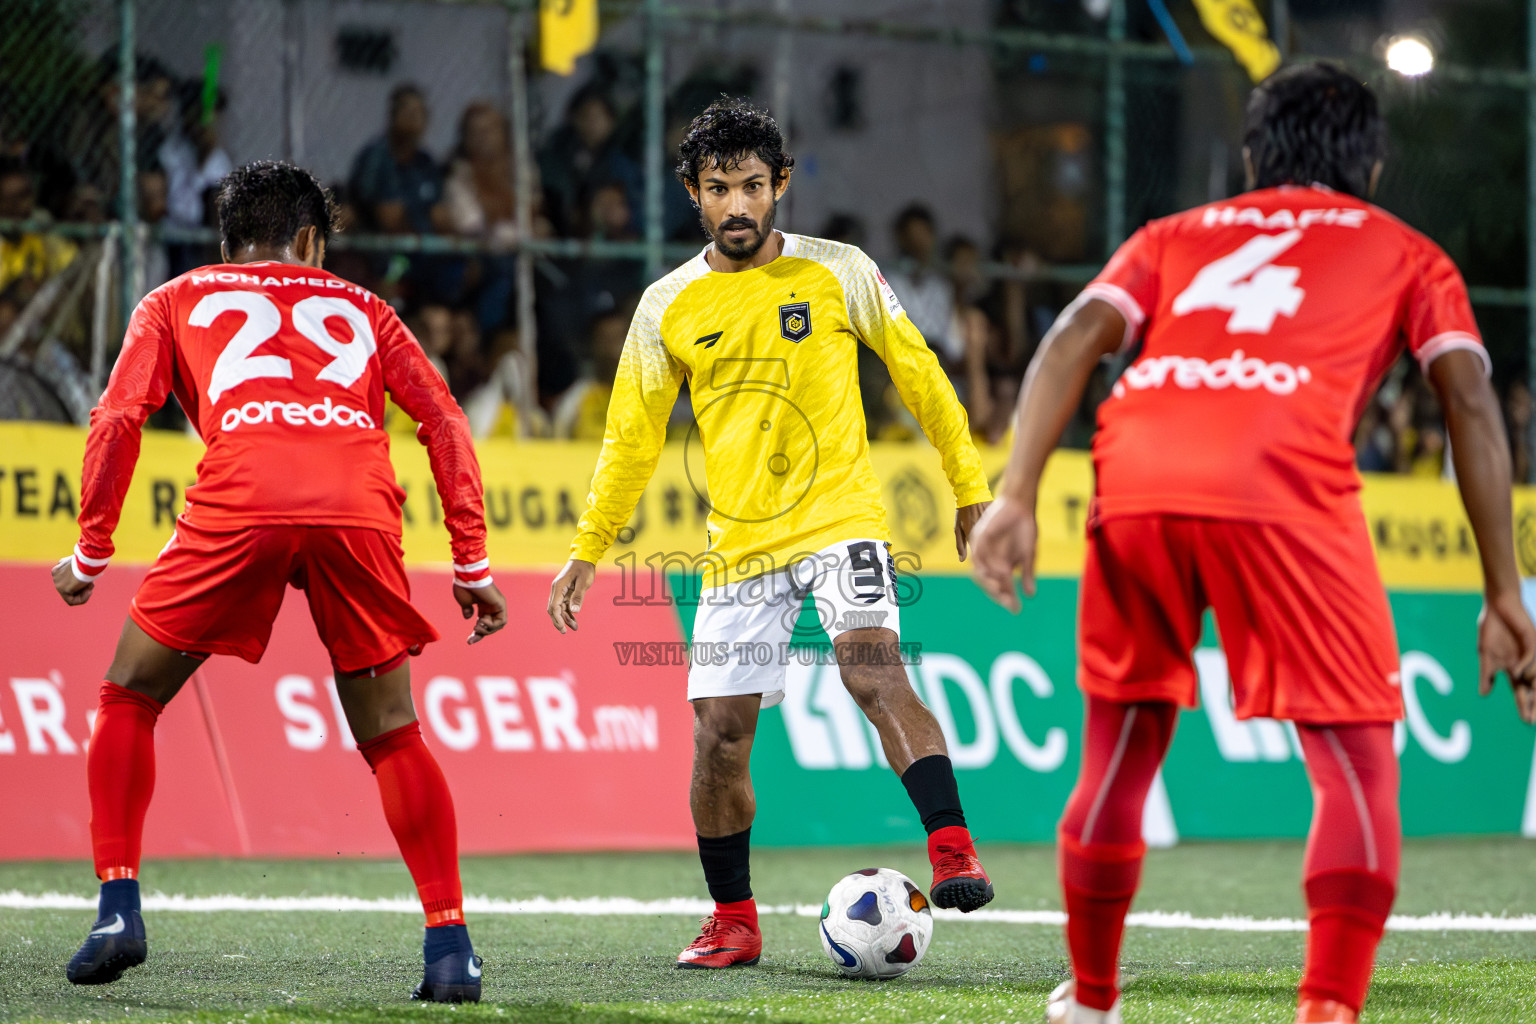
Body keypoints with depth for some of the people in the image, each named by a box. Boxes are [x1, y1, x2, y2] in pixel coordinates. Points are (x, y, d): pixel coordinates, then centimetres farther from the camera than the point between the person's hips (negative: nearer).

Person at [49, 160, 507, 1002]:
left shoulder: (175, 302, 28)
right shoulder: (359, 308, 31)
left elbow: (117, 418, 13)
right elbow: (444, 423, 21)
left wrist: (90, 555, 19)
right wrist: (471, 565, 20)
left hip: (238, 504, -1)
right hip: (359, 509, 2)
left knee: (128, 701, 17)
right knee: (392, 736, 16)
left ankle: (118, 908, 5)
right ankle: (449, 941, 6)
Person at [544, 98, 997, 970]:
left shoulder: (840, 274, -1)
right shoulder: (668, 306, 5)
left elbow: (920, 376, 8)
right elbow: (632, 435, 13)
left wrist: (972, 490, 9)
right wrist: (588, 551, 11)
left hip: (839, 516, -3)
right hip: (738, 541, 3)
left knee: (872, 665, -28)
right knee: (718, 735, 1)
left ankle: (954, 854, -34)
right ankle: (734, 922, 17)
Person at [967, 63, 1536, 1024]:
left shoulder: (1178, 235, 32)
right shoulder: (1408, 256, 27)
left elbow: (1076, 337, 13)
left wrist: (1017, 496, 4)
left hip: (1136, 485, 3)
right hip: (1284, 493, -3)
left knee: (1122, 753, 21)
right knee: (1358, 766, 3)